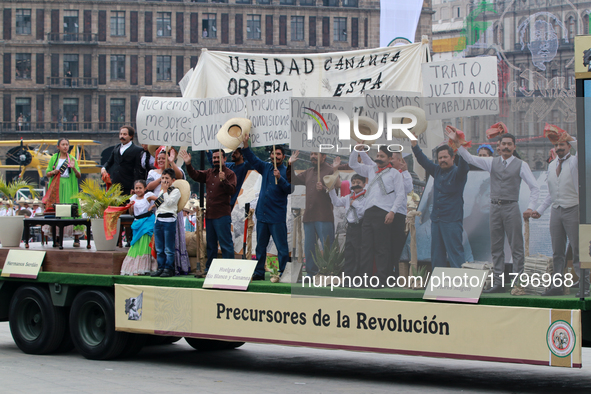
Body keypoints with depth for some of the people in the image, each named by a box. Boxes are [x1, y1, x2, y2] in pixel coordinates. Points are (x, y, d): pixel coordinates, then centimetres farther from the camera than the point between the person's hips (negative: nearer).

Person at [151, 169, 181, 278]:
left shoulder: (176, 191, -1)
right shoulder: (161, 191, 21)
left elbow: (169, 202, -13)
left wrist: (165, 191, -8)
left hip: (169, 220, -7)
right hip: (158, 220, 7)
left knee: (168, 249, -5)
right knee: (159, 249, 9)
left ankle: (169, 269, -1)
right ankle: (160, 268, 14)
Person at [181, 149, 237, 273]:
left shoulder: (229, 174, -5)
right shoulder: (209, 173, 16)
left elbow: (232, 191, -15)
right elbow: (195, 176, 13)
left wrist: (223, 180, -30)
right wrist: (188, 164, -1)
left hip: (222, 215, -8)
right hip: (209, 214, 8)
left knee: (225, 243, -7)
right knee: (210, 243, 15)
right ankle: (209, 268, 22)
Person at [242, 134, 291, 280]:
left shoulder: (286, 171, -2)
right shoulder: (266, 168, 13)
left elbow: (289, 189, -13)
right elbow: (252, 159, 14)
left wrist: (279, 178, -26)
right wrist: (245, 144, 2)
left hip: (277, 217, -6)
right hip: (262, 214, 6)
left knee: (282, 247, -6)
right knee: (260, 246, 10)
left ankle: (282, 273, -3)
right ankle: (259, 273, 17)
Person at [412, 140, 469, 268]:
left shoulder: (457, 172, -4)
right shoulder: (437, 171, 13)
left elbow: (463, 166, -24)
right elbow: (422, 160, 15)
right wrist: (413, 142, 6)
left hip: (452, 220, -7)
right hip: (436, 219, 7)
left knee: (455, 252, -10)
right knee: (436, 254, 9)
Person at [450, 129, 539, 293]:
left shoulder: (521, 165, 2)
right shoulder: (492, 162, 11)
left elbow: (535, 188, 2)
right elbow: (470, 158, 7)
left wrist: (531, 207, -9)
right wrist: (457, 143, -3)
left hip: (511, 207, -4)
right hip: (495, 207, 4)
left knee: (516, 246, -5)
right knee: (496, 247, 6)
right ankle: (498, 283, 10)